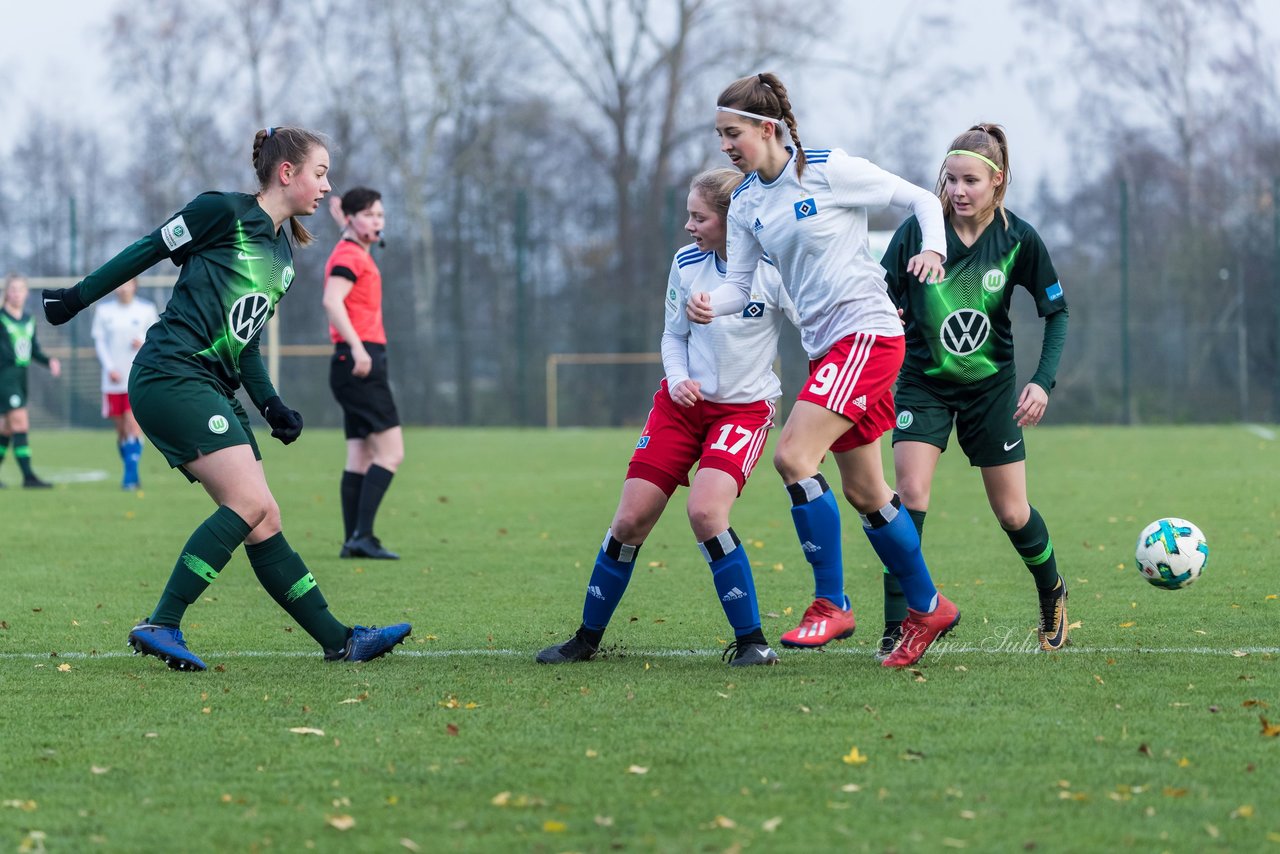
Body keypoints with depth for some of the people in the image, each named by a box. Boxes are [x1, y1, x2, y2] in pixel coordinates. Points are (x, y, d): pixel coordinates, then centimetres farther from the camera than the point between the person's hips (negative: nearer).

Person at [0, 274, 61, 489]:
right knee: (20, 422, -14)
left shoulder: (29, 320, 13)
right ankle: (28, 476, -17)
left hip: (21, 377, 7)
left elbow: (34, 350, 17)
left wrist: (49, 362, 2)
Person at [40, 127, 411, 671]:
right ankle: (160, 626, -19)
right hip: (170, 376, -8)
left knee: (262, 521, 7)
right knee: (250, 502, -19)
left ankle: (339, 643, 8)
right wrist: (77, 298, 7)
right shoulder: (224, 212, -5)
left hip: (212, 390, 8)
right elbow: (147, 251, 2)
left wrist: (271, 405, 9)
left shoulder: (283, 256, 19)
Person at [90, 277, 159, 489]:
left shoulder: (146, 309, 2)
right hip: (113, 380, 2)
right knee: (121, 430, 7)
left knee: (133, 425, -14)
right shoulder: (104, 310, 5)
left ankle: (130, 476, -16)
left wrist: (144, 342, -13)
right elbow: (99, 342, 3)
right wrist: (109, 368, -10)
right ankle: (132, 475, 20)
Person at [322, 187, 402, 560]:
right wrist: (357, 347, -35)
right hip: (360, 362, -10)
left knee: (361, 456, 7)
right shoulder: (350, 256, -10)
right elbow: (332, 301, -26)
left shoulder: (355, 253, 19)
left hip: (361, 363, 10)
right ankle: (361, 536, -17)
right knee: (391, 451, -12)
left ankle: (354, 541, 5)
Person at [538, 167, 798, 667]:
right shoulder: (686, 263, -1)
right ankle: (587, 639, 18)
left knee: (705, 511, -26)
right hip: (684, 402, 5)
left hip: (745, 407, -5)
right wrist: (678, 379, -7)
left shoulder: (771, 268, -16)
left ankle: (751, 641, -13)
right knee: (630, 519, 0)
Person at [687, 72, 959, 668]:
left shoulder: (830, 171, -11)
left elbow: (920, 198, -2)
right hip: (824, 347, 8)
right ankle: (927, 608, 25)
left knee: (793, 457, -21)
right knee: (863, 493, 11)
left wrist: (933, 249, -20)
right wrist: (710, 305, -16)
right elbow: (738, 283, 6)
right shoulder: (744, 205, 8)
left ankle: (830, 603, -12)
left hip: (866, 332, -8)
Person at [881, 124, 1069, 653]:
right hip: (923, 383, -1)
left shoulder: (1018, 239, -11)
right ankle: (896, 630, -15)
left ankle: (1052, 594, 36)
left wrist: (1042, 382, -11)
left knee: (1012, 513, 6)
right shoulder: (918, 230, -14)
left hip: (991, 386, 1)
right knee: (911, 494, -18)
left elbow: (1056, 311, 0)